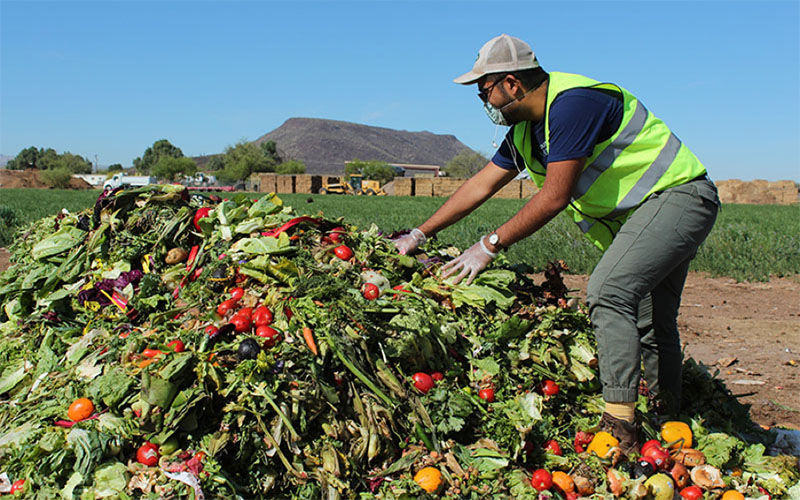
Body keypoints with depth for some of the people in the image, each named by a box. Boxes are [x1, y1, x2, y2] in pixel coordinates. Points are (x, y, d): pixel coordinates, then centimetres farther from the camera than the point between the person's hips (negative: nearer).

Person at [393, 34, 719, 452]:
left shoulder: (572, 103, -23)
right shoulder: (526, 128, 8)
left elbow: (555, 197, -26)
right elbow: (480, 185, 14)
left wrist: (490, 245, -18)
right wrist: (419, 234, 14)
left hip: (678, 195, -10)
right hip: (635, 213, 10)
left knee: (608, 290, -25)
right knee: (650, 322, 13)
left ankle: (619, 422, -26)